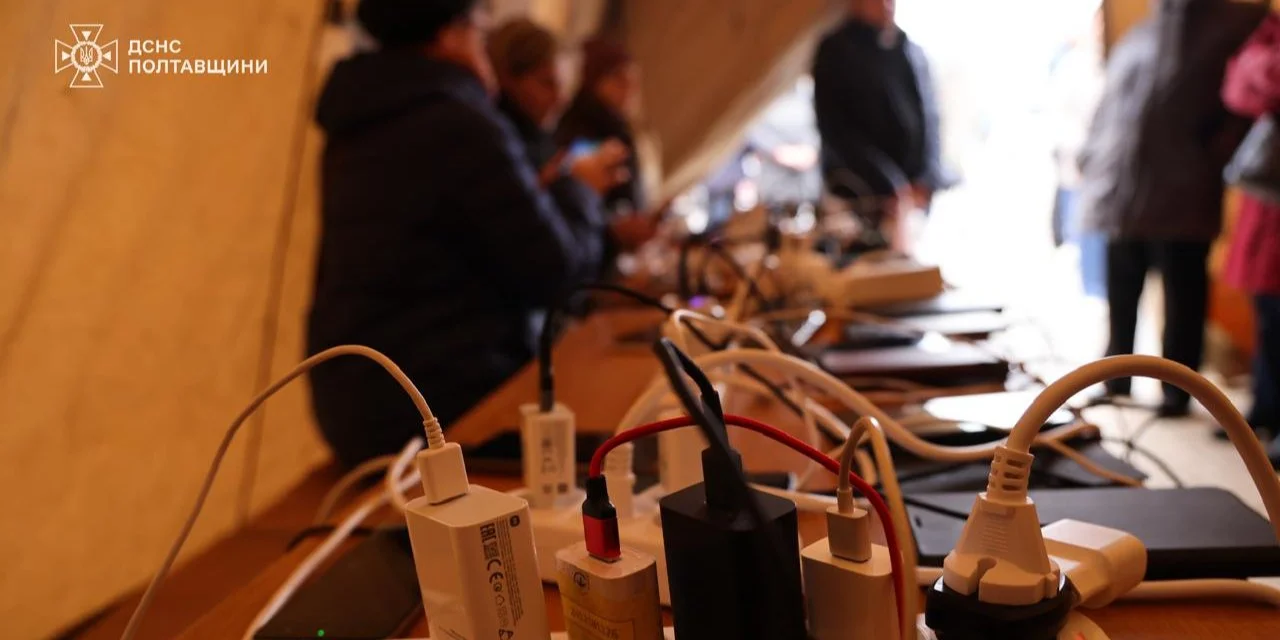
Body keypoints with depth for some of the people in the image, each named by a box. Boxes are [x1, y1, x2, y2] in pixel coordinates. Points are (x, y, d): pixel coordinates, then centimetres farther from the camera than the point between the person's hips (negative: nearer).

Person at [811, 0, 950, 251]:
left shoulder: (912, 51, 13)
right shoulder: (835, 52, -2)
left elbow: (930, 118, 10)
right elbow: (837, 131, -8)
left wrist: (926, 182, -7)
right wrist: (891, 188, -15)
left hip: (918, 189, 5)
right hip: (863, 193, -4)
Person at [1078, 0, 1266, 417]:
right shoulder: (1138, 39, 18)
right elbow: (1108, 108, 17)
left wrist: (1215, 159, -11)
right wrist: (1091, 162, 7)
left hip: (1181, 199, -4)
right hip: (1123, 194, 5)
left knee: (1181, 300, 3)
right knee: (1121, 296, 14)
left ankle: (1177, 391, 14)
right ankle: (1115, 379, 28)